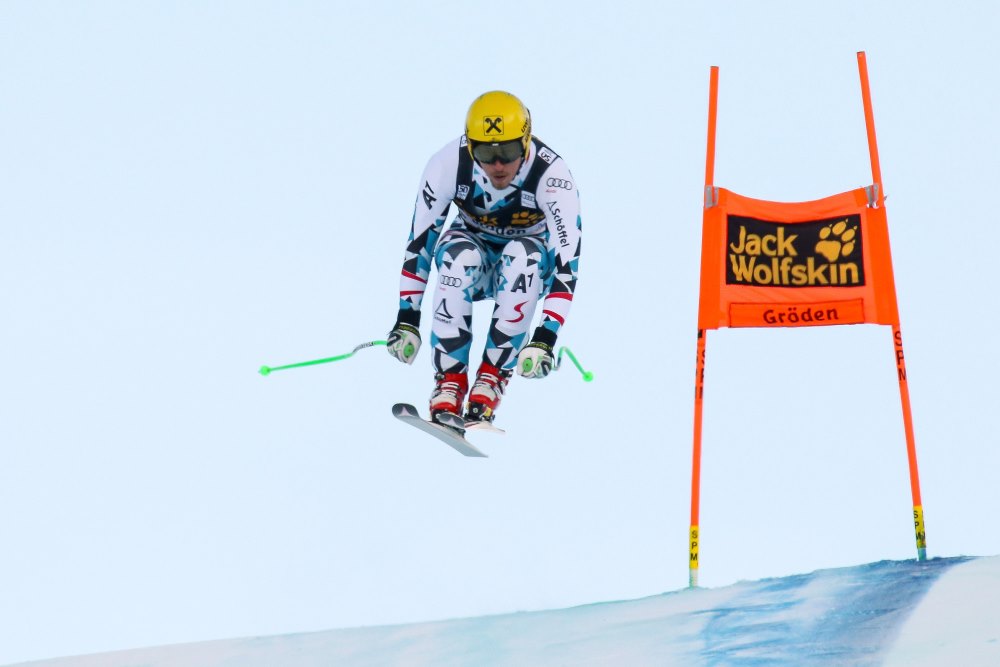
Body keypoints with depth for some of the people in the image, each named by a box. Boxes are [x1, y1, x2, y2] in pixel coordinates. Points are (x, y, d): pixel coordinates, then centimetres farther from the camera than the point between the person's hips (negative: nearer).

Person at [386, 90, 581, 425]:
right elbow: (419, 241, -17)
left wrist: (545, 339, -42)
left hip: (527, 271, -1)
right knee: (460, 254, -34)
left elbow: (567, 259, -33)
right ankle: (450, 379, -28)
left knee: (525, 253, -35)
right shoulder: (449, 163, -25)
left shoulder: (551, 175, -29)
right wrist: (406, 319, -21)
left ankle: (492, 377, -28)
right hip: (472, 261, 1)